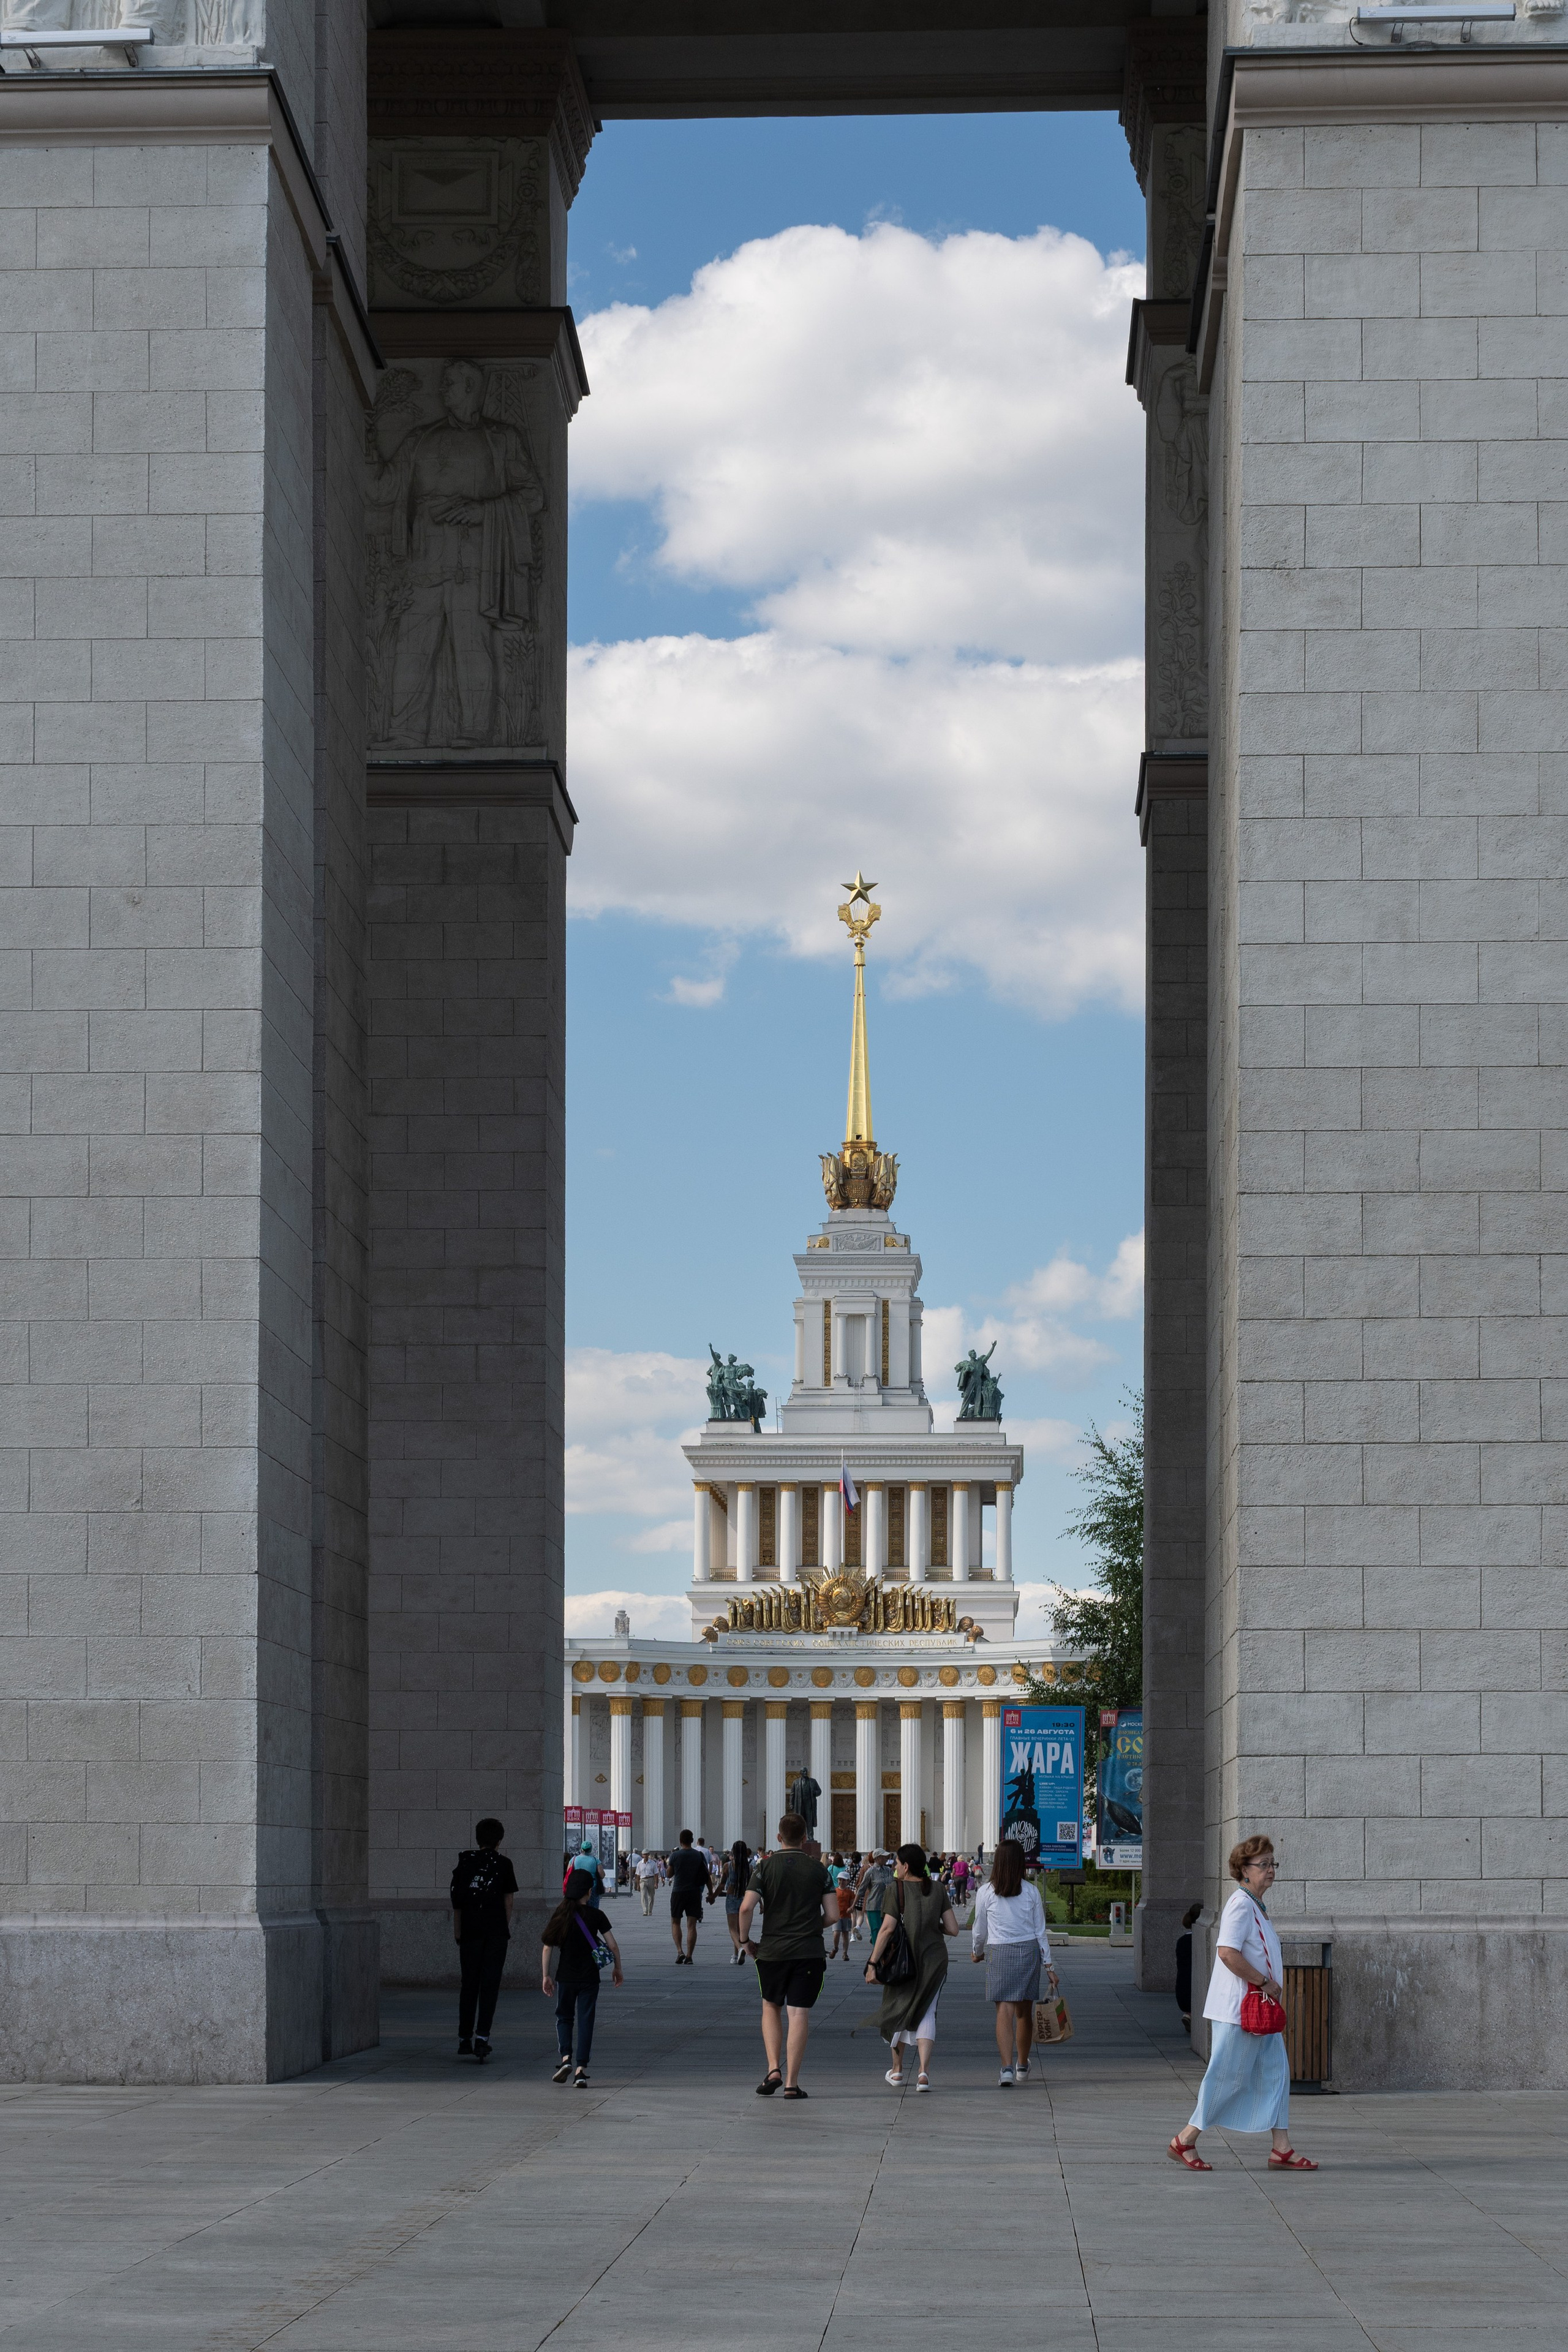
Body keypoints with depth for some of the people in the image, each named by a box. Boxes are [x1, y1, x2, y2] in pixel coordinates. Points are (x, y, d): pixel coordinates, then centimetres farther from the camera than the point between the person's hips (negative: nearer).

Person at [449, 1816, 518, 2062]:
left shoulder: (465, 1862, 7)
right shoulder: (503, 1864, 2)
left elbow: (456, 1901, 8)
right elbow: (509, 1899, 2)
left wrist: (458, 1932, 12)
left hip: (470, 1931, 2)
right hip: (496, 1931, -2)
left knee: (469, 1984, 9)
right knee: (490, 1984, -2)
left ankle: (464, 2039, 11)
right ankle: (482, 2037, -13)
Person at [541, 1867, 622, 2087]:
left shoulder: (560, 1915, -2)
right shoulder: (596, 1916, -5)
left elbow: (547, 1947, -3)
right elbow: (613, 1946, -5)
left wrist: (546, 1975, 4)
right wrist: (618, 1970, 10)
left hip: (565, 1977, 1)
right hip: (590, 1977, -1)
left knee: (564, 2017, 17)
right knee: (586, 2021, 5)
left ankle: (565, 2058, -4)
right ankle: (581, 2069, -1)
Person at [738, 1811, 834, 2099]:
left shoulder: (766, 1867, -2)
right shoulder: (817, 1869, 2)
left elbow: (747, 1907, -12)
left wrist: (745, 1940, 2)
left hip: (772, 1950, 0)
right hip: (809, 1952, 0)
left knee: (771, 2008, 19)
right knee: (800, 2014, 0)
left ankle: (774, 2069, 3)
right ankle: (792, 2083, -4)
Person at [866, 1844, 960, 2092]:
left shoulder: (898, 1890, -8)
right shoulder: (938, 1891, 2)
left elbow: (887, 1929, -15)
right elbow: (953, 1929, -1)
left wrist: (872, 1964, -14)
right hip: (935, 1959, 2)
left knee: (897, 2008, 18)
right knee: (926, 2013, 5)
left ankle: (897, 2069, 30)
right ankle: (924, 2071, -14)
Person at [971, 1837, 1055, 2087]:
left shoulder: (986, 1893, -5)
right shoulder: (1031, 1892, -1)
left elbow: (979, 1931, 4)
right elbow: (1041, 1931, 1)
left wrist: (977, 1953, 25)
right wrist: (1049, 1966, 6)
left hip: (998, 1954, -2)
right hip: (1029, 1952, 2)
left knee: (1005, 2011, -5)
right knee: (1024, 2012, 15)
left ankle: (1007, 2068, -19)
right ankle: (1022, 2066, 32)